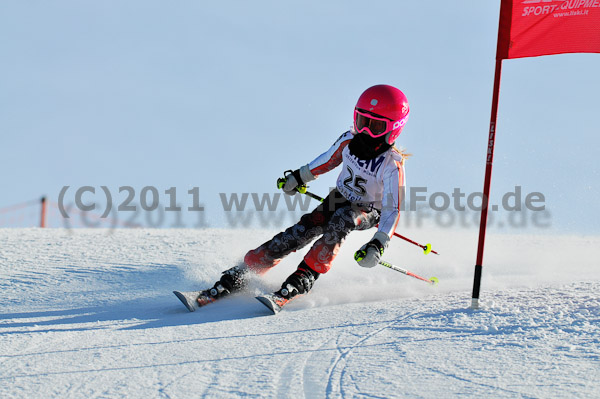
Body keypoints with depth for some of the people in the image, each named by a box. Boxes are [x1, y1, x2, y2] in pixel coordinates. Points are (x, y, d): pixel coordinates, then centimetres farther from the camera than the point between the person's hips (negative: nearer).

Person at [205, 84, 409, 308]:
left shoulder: (392, 166, -30)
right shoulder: (349, 141, -16)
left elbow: (392, 211, -32)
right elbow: (328, 160, 6)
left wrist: (378, 244, -45)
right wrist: (299, 177, 17)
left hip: (368, 213, -4)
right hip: (340, 198, 4)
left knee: (342, 218, -36)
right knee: (300, 233, -15)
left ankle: (305, 277, -37)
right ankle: (239, 276, -14)